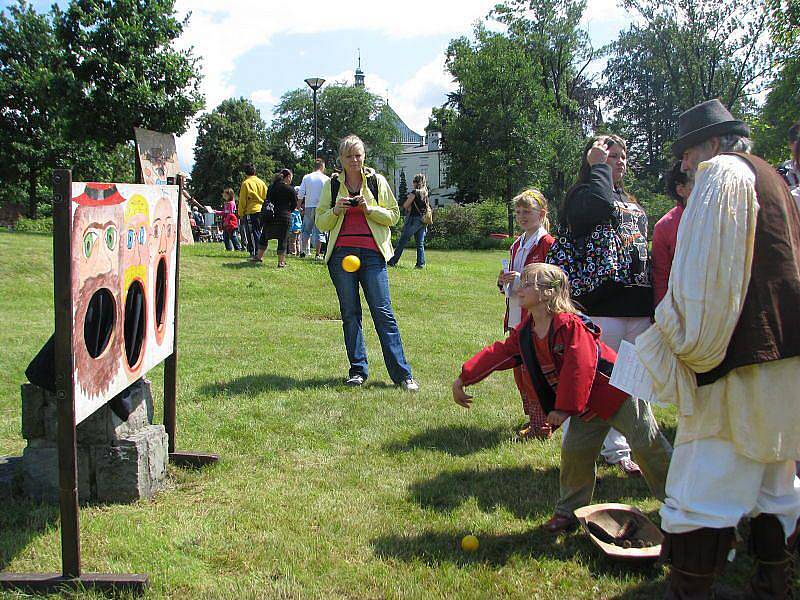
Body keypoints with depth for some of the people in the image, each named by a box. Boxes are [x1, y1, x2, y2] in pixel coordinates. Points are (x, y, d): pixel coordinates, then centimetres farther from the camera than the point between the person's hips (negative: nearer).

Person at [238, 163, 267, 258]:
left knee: (252, 234, -4)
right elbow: (267, 197, 15)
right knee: (259, 232, 13)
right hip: (262, 210, 6)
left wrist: (241, 213, 2)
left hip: (251, 212, -6)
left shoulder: (246, 183, -5)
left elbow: (242, 200, -5)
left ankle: (254, 253, -9)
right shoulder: (261, 182, 11)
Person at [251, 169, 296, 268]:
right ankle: (281, 262, 3)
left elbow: (267, 200, 14)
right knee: (282, 239, 2)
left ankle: (259, 256, 27)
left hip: (269, 215, 5)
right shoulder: (290, 189, -6)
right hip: (283, 217, -5)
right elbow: (294, 204, -1)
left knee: (264, 236, 17)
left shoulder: (271, 186, 9)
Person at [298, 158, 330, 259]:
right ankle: (317, 254, 3)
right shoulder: (326, 179, -1)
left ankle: (303, 250, 3)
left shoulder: (306, 177, 3)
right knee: (318, 230, 4)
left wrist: (299, 206, 9)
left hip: (308, 206, 2)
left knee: (306, 230, 13)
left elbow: (300, 193, 1)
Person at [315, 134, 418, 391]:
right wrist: (336, 211, -9)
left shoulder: (377, 181, 7)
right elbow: (321, 223, 10)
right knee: (350, 314, 4)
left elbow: (394, 216, 6)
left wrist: (369, 209, -10)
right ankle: (358, 370, 13)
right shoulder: (332, 185, 11)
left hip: (372, 253, -2)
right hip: (342, 253, 2)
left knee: (383, 312, -6)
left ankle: (402, 374, -4)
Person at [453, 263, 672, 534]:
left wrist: (565, 407, -23)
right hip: (587, 405, 7)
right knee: (575, 451, 3)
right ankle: (568, 511, 18)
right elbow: (498, 354, 3)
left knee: (648, 446, 2)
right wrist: (464, 378, -1)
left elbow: (579, 368, -28)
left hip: (619, 394, -7)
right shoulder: (525, 333, 1)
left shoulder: (571, 325, -26)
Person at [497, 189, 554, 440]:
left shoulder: (547, 243, -8)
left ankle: (541, 426, 2)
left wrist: (520, 279, -20)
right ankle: (531, 417, 24)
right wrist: (503, 280, 4)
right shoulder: (517, 245, 18)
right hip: (516, 318, 8)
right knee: (520, 370, 12)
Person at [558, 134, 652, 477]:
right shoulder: (581, 195, -2)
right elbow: (600, 208, -27)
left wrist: (650, 300, 20)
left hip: (637, 305, 8)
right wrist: (599, 166, -13)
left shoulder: (630, 202, 23)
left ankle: (618, 450, 25)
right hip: (601, 304, -8)